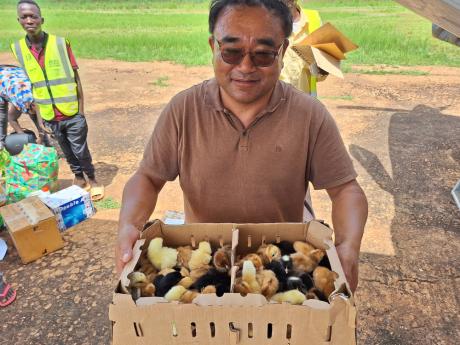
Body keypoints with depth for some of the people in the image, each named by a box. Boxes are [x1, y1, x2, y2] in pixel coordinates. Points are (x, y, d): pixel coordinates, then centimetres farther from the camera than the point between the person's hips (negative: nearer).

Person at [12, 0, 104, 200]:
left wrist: (81, 112, -6)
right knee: (67, 152, 17)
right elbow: (28, 85, 6)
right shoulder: (18, 49, -1)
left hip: (72, 114, -3)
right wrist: (38, 117, 6)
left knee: (81, 151, 6)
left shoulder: (61, 44, -8)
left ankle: (92, 179, 27)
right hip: (49, 117, 3)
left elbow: (76, 80, -5)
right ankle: (79, 178, 36)